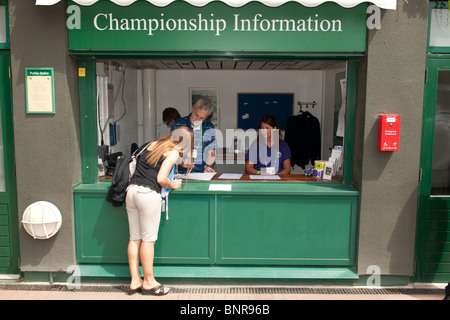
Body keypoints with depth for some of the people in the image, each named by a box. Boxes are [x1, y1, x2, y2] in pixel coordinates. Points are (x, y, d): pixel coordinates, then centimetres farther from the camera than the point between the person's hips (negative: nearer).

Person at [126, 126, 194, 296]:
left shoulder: (153, 144, 17)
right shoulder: (173, 152, -4)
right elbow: (161, 179, -13)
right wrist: (173, 185, 7)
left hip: (132, 191, 7)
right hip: (148, 194, -7)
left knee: (134, 238, 11)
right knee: (148, 239, 3)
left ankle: (135, 281, 19)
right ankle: (148, 282, 15)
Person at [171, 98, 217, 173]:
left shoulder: (210, 128, 9)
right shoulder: (178, 125, 5)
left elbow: (211, 152, 12)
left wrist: (208, 166, -6)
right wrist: (181, 162, -12)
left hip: (201, 173, 1)